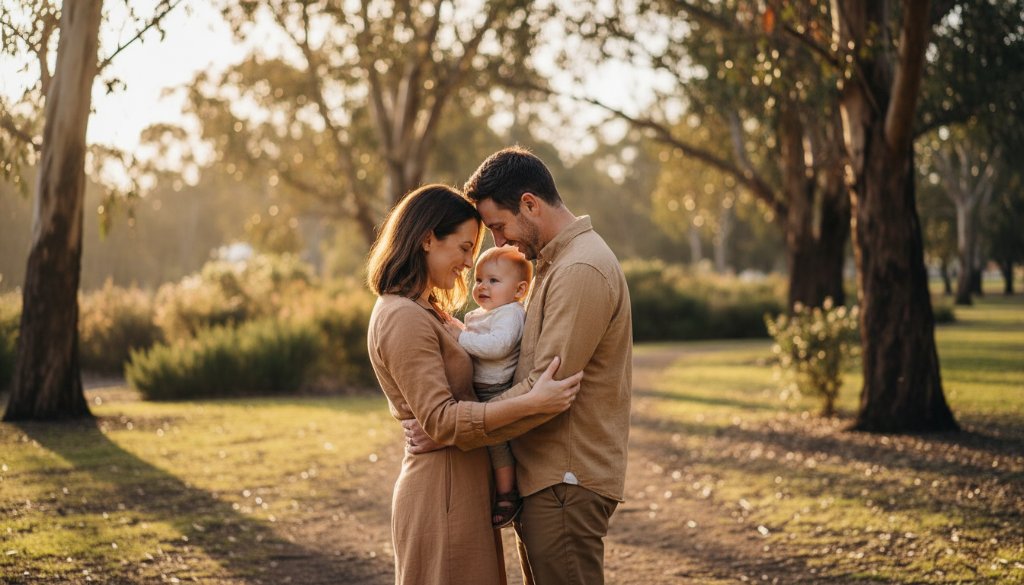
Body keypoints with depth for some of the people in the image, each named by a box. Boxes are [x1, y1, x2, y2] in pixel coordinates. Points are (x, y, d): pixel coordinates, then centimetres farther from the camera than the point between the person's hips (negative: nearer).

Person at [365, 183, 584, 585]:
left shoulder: (424, 311, 15)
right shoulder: (403, 318, -18)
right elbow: (441, 420, -24)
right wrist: (531, 403, -29)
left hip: (462, 485, 10)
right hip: (443, 488, -10)